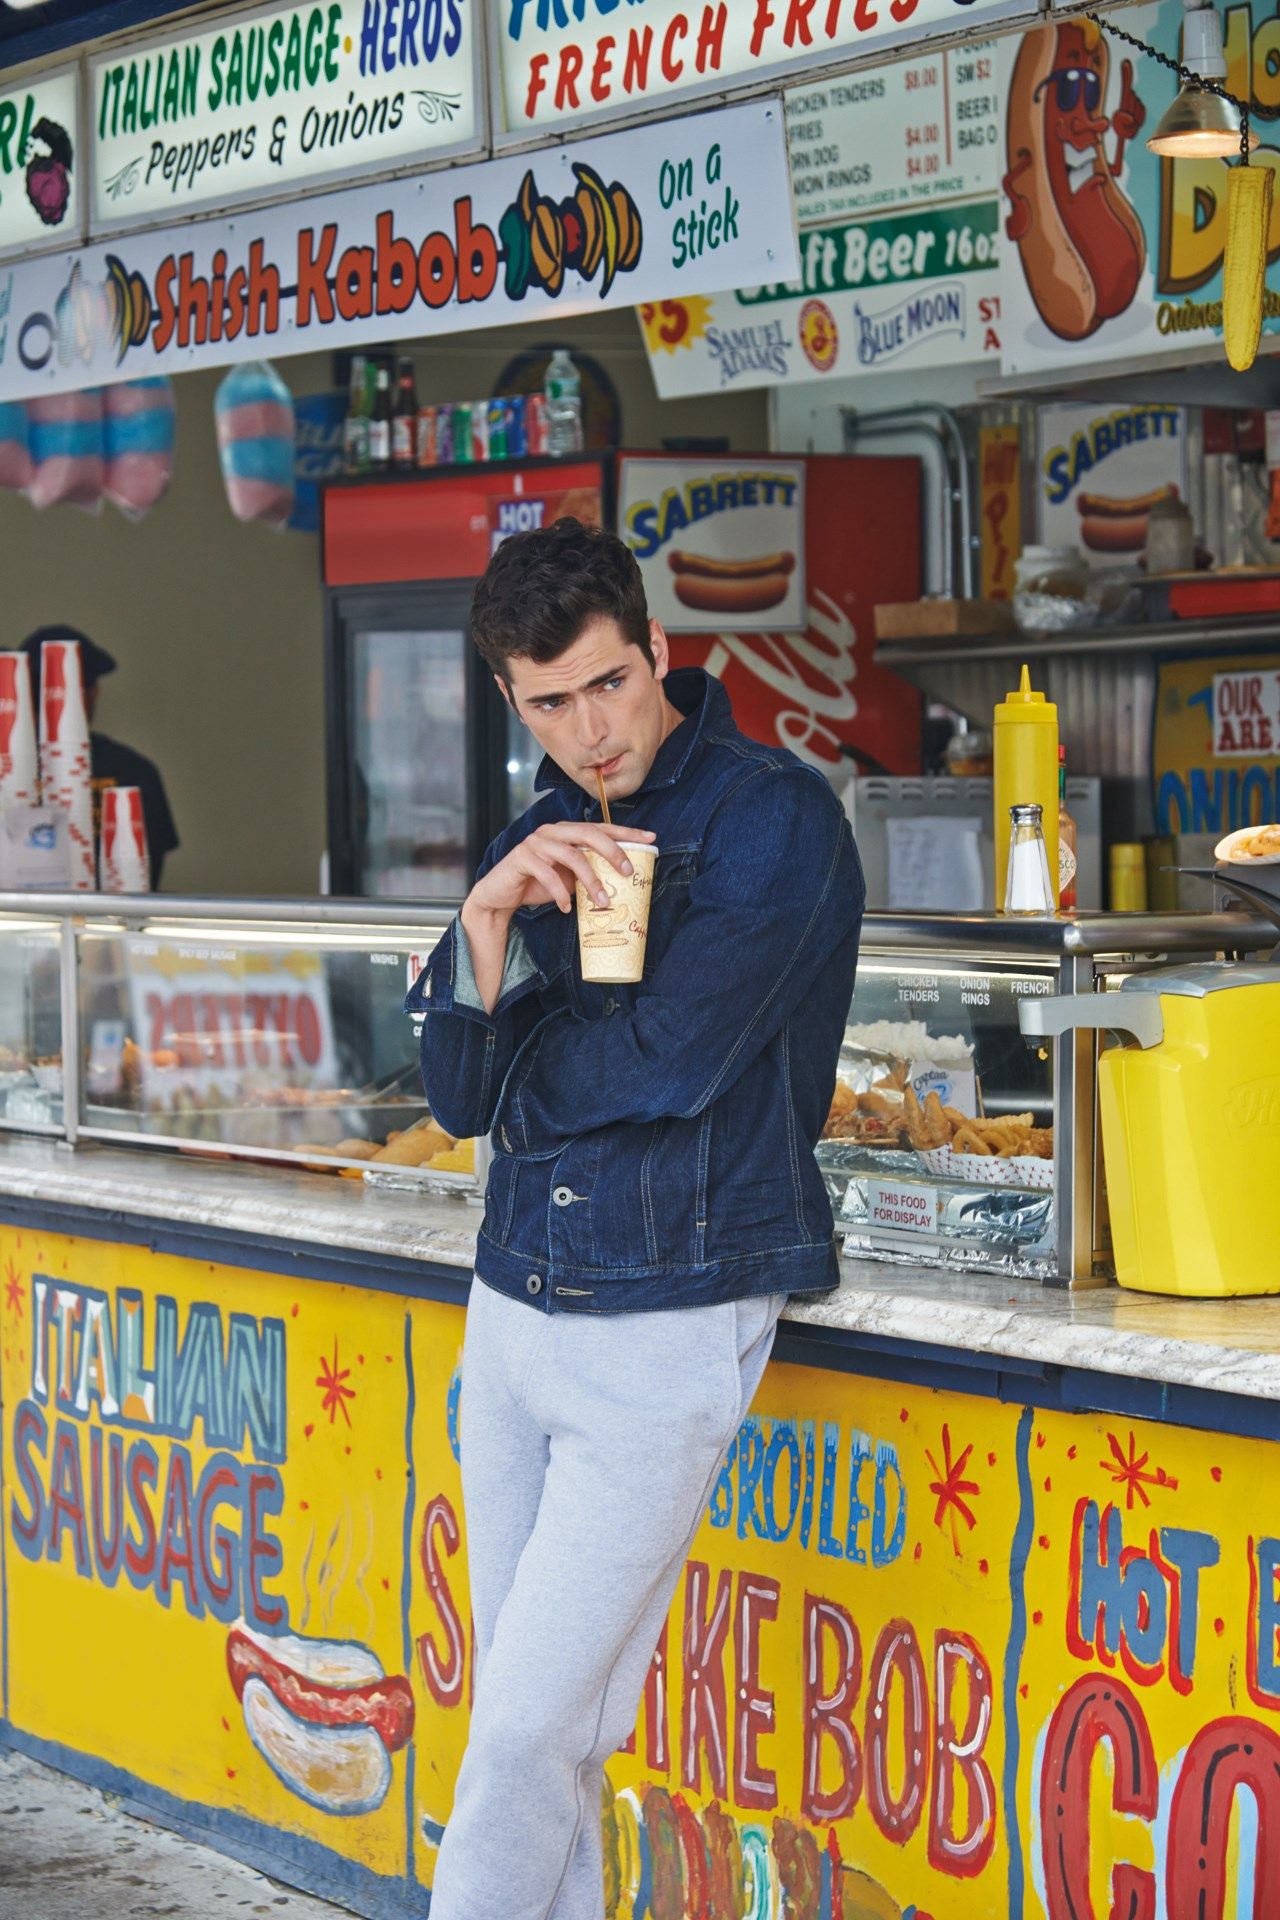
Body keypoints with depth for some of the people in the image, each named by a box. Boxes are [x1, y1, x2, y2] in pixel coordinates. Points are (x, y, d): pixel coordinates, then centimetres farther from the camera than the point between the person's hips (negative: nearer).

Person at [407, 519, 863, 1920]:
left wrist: (524, 1067, 0)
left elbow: (663, 1062, -19)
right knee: (532, 1722, 11)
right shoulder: (542, 838, 10)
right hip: (513, 1311, 7)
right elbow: (461, 1098, 3)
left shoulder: (773, 815, -11)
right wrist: (488, 925, -14)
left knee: (526, 1735, -6)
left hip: (668, 1326, -7)